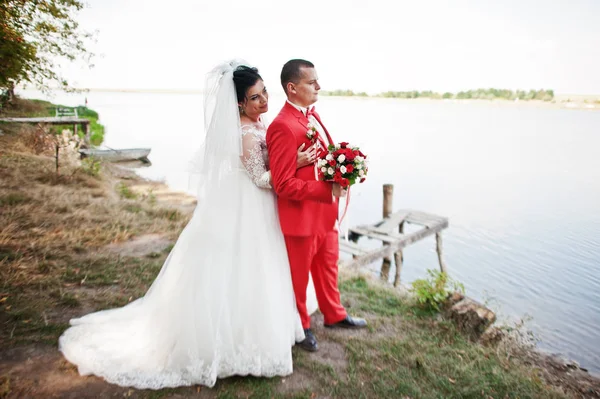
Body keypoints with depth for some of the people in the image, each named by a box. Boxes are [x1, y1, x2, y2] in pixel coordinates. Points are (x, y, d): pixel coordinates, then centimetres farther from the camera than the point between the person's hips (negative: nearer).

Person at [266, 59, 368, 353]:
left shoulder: (313, 114, 6)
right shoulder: (283, 126, -24)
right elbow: (283, 184, -26)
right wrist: (327, 190, -27)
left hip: (326, 213, 9)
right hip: (301, 216, -9)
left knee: (328, 266, 26)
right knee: (298, 276, 15)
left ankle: (334, 315, 48)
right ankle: (300, 326, 38)